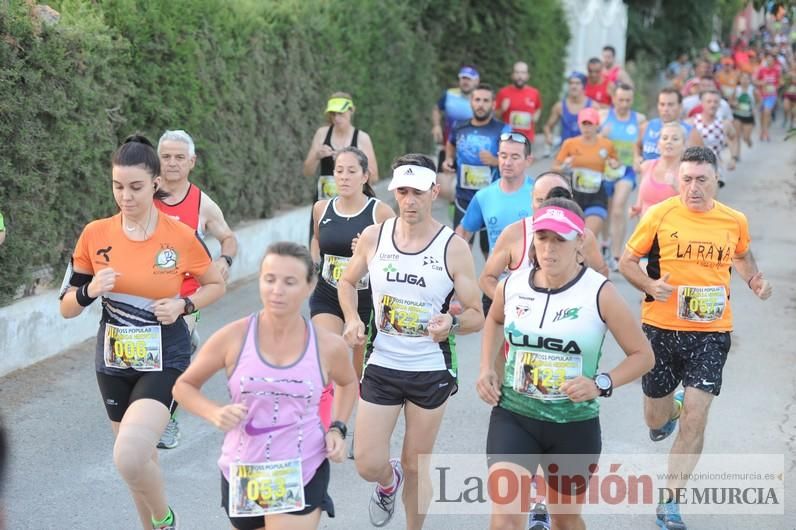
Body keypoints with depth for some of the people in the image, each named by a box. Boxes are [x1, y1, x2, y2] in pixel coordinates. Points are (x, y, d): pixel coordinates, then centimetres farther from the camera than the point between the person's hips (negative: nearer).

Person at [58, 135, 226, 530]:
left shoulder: (181, 236, -11)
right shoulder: (95, 235, -5)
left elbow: (216, 285, 6)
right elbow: (67, 307, 3)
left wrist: (183, 305, -12)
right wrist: (90, 291, -19)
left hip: (164, 361, -4)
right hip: (114, 364, 4)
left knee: (129, 458, -22)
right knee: (141, 459, 16)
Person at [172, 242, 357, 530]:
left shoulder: (328, 346, -6)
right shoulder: (233, 338, -10)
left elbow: (348, 383, 17)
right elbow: (184, 386, 2)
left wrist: (337, 428, 2)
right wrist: (214, 413, -17)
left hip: (303, 476, -1)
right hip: (242, 474, 2)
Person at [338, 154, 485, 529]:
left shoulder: (454, 248, -11)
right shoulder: (373, 237, -4)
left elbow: (476, 316, -7)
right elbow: (347, 281, 14)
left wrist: (453, 323, -30)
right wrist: (352, 319, -5)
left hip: (431, 372, -2)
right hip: (380, 367, 2)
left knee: (416, 467, 9)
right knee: (368, 465, 0)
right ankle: (389, 481, 37)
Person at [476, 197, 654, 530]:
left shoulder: (600, 294, -13)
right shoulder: (511, 286, -3)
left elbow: (643, 355, -6)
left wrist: (601, 384, -22)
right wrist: (486, 369, 8)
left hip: (575, 425, -1)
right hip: (513, 417, 1)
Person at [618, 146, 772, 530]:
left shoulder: (735, 221, 0)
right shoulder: (660, 215, -8)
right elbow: (627, 261, 1)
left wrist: (753, 281, 1)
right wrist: (649, 285, -19)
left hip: (710, 333, 0)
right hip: (661, 329, 0)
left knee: (695, 417, -10)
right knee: (656, 421, 14)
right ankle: (673, 409, 53)